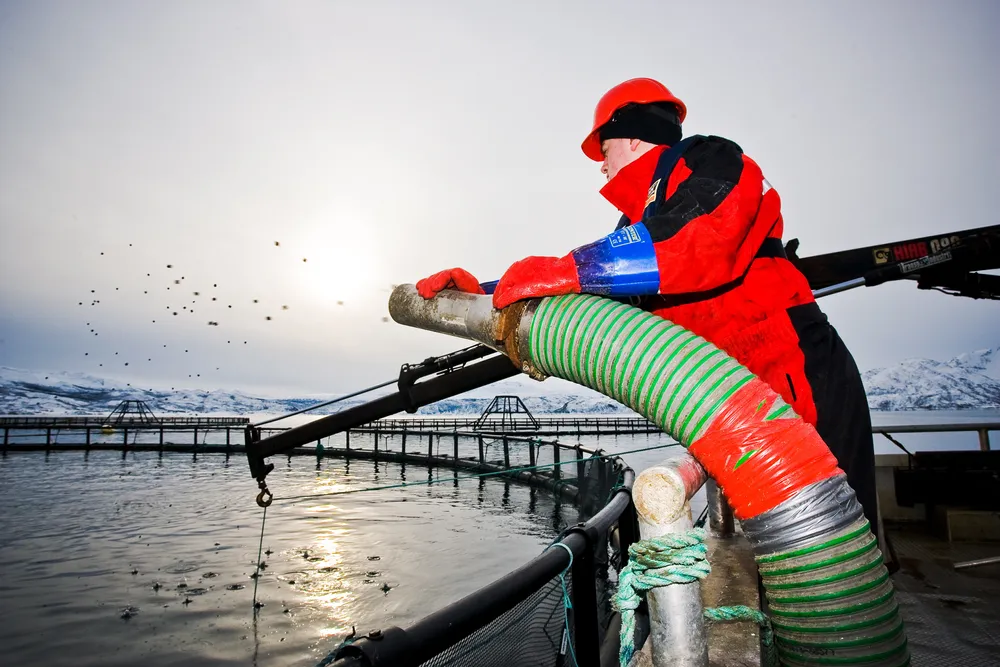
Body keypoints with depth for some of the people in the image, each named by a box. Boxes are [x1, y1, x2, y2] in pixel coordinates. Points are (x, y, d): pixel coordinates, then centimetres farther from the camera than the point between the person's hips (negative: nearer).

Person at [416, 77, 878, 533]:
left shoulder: (709, 161, -3)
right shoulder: (639, 223, 20)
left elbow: (699, 242, -26)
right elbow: (582, 306, 18)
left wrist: (566, 270, -26)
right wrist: (481, 294, 9)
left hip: (801, 382, -8)